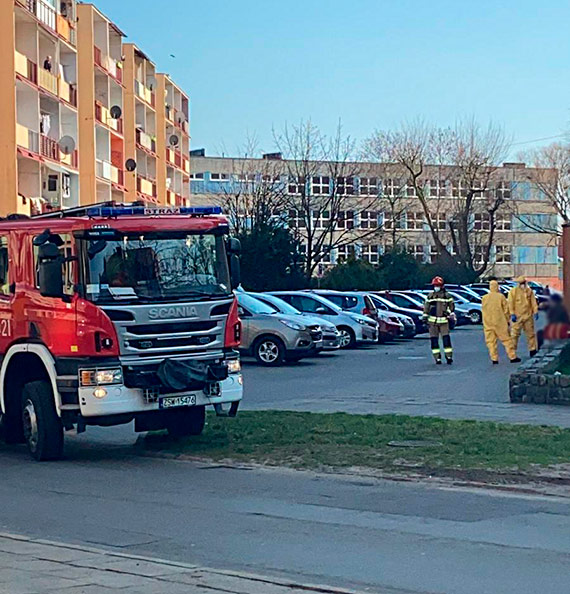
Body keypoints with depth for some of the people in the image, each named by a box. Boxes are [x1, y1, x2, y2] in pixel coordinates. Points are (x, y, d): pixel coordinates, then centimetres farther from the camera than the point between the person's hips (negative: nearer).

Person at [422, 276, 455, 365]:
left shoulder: (447, 296, 3)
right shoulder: (430, 296, 10)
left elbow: (452, 307, 8)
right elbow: (426, 308, 15)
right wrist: (425, 318, 10)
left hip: (444, 321, -2)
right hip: (432, 321, 2)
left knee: (446, 339, -8)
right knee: (434, 340, 1)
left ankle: (449, 357, -1)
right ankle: (437, 358, 6)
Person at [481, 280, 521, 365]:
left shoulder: (484, 298, 1)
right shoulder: (501, 297, -5)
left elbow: (483, 310, 8)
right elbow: (506, 309, -1)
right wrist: (507, 320, 9)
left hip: (488, 323, 2)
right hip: (500, 322, -2)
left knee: (491, 341, 6)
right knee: (506, 339, 5)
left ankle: (494, 358, 2)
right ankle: (512, 357, 6)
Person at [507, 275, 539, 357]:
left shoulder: (529, 291, 7)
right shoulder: (513, 291, -3)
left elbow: (533, 302, 10)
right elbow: (510, 304, -6)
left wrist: (535, 312, 1)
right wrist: (512, 314, -14)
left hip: (528, 316, 3)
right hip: (517, 317, -3)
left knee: (530, 333, 9)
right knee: (515, 334, -5)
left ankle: (532, 349, 19)